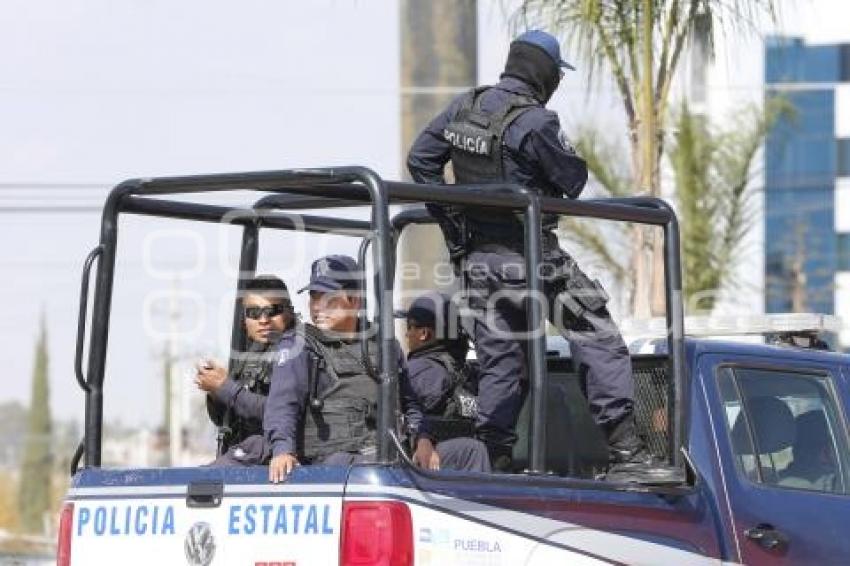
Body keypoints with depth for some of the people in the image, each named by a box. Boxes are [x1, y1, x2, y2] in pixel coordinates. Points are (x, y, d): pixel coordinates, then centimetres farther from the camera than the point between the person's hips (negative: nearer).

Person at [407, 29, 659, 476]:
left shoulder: (465, 107, 6)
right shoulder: (533, 122, -18)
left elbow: (420, 159, 13)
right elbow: (574, 180, -11)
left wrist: (452, 221, 12)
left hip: (477, 257, 7)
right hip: (529, 256, -7)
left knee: (498, 360, 13)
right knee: (598, 338, -2)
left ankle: (496, 460, 11)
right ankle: (624, 447, -9)